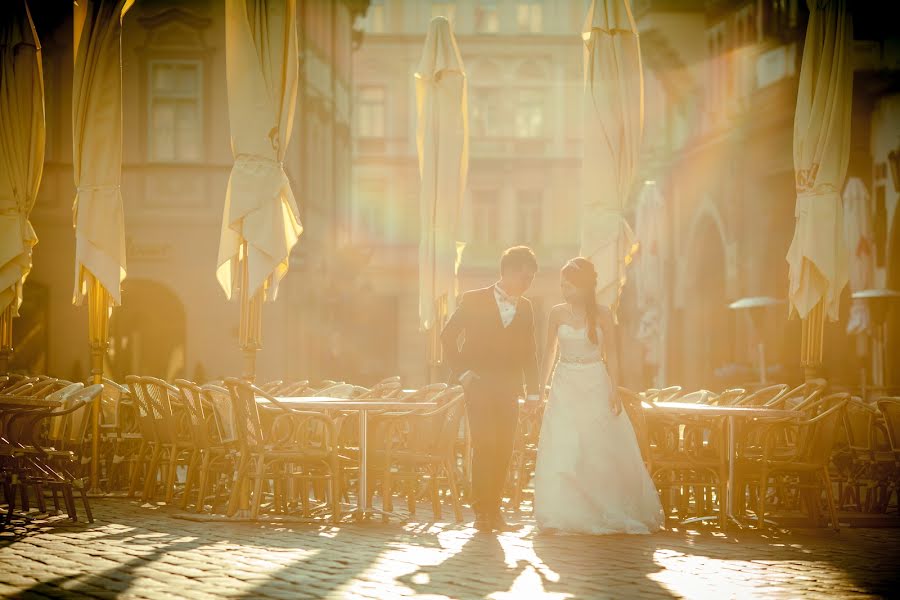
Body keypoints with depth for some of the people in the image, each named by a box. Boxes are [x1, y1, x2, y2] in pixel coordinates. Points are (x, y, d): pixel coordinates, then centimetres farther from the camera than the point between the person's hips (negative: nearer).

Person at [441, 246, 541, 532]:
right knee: (484, 446, -11)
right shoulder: (474, 300, -1)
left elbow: (529, 352, 15)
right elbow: (448, 336, 0)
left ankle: (494, 510, 9)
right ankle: (481, 511, -6)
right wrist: (461, 372, -6)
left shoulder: (525, 308, 11)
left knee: (503, 449, 1)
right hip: (479, 386, -4)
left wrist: (534, 392, 10)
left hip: (509, 390, 4)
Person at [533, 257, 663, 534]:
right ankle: (557, 516, -4)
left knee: (604, 451, 5)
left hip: (595, 386, -1)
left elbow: (611, 354, 1)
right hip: (565, 386, 1)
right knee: (559, 452, -7)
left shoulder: (602, 314, -3)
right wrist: (541, 386, 10)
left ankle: (613, 513, 21)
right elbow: (550, 352, 11)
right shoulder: (557, 313, 2)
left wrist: (615, 390, -6)